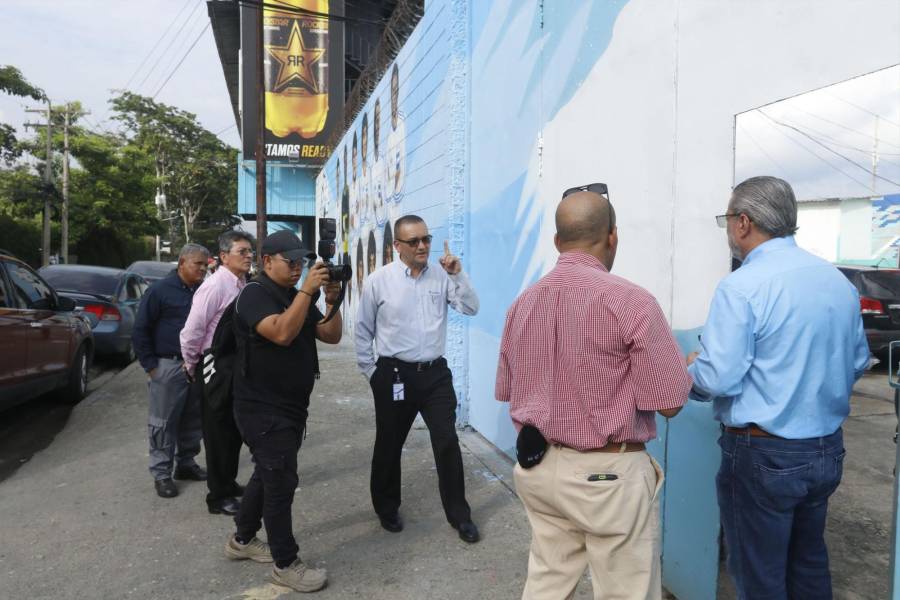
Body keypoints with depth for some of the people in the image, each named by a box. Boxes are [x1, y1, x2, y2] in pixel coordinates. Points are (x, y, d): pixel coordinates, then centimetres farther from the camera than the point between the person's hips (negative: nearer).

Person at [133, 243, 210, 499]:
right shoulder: (161, 290, -6)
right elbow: (140, 330, -4)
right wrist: (150, 365, -7)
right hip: (169, 366, -5)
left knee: (193, 419, 13)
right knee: (164, 422, 2)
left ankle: (186, 463, 28)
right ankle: (161, 473, 13)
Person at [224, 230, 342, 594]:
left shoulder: (298, 297, 11)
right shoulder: (255, 295, -14)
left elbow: (331, 336, 6)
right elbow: (282, 333, -30)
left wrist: (332, 303, -10)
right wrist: (307, 291, -29)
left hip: (291, 406, 9)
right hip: (263, 409, -9)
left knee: (268, 475, 19)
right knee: (281, 481, -5)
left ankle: (242, 540, 37)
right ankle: (286, 564, 9)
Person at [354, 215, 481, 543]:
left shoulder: (442, 276, 1)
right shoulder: (378, 281, -6)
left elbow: (471, 308, -5)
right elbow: (363, 331, 1)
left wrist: (458, 274, -16)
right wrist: (372, 373, 1)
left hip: (435, 373, 2)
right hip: (394, 374, -1)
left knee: (447, 443, 3)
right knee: (389, 445, 14)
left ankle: (459, 515, 21)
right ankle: (387, 509, 38)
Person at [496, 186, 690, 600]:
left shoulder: (522, 303, 3)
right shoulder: (631, 301, -16)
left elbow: (507, 392, 11)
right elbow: (670, 403, -13)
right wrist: (687, 369, 7)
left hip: (537, 467, 6)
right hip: (608, 474, -5)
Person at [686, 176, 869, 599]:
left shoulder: (742, 286, -20)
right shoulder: (839, 281, 3)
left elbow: (718, 379, -23)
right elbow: (858, 362, 13)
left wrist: (691, 368, -2)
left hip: (764, 456, -7)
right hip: (827, 449, 8)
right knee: (809, 564, 25)